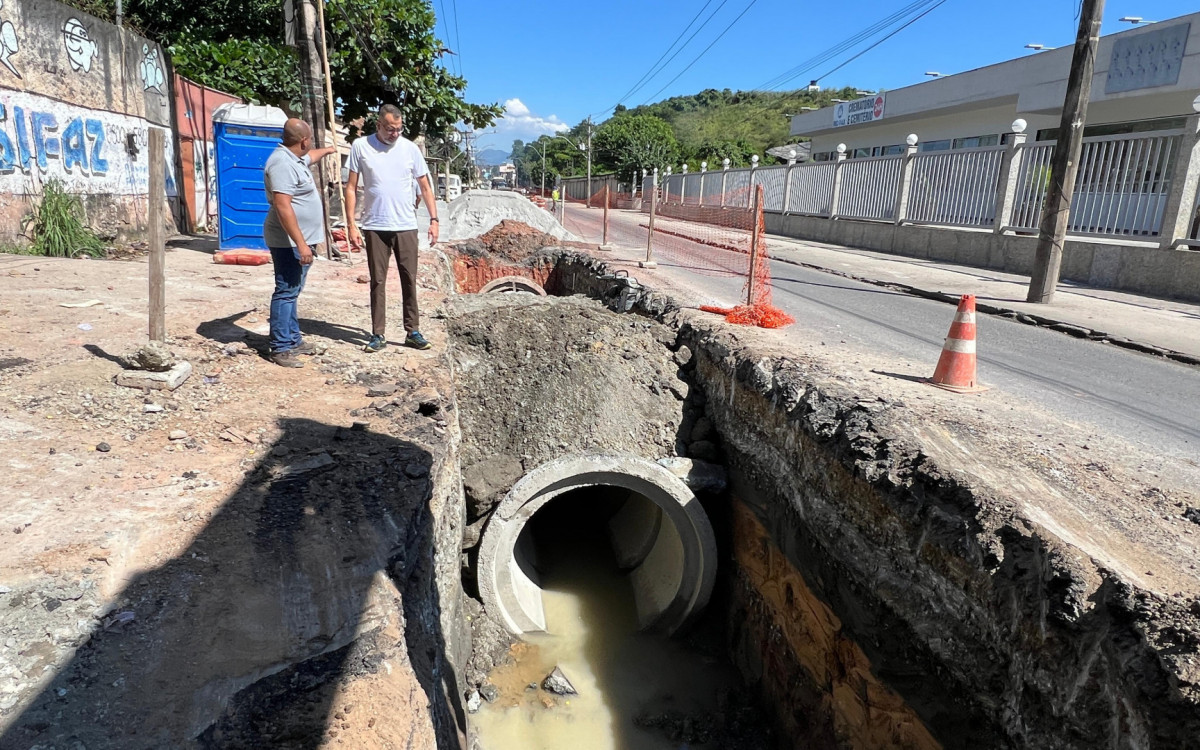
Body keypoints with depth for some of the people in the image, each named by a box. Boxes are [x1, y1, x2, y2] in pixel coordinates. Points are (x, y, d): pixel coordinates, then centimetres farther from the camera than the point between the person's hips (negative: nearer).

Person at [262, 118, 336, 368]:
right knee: (286, 293, -7)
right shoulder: (282, 163, -20)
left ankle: (293, 340, 24)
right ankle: (280, 349, -3)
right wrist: (300, 244, -29)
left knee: (292, 292, 15)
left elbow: (310, 156, 40)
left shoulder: (295, 157, 13)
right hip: (289, 242, -11)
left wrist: (328, 150, 58)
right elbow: (283, 207, -27)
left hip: (299, 240, 11)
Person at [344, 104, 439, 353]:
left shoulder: (410, 148, 2)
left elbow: (425, 187, 7)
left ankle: (412, 331, 15)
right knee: (378, 282, 5)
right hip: (375, 227, -1)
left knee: (409, 280, 5)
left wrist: (434, 220, -2)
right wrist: (351, 224, -4)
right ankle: (378, 334, 13)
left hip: (406, 227, 1)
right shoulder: (360, 147, 0)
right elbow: (351, 188, 2)